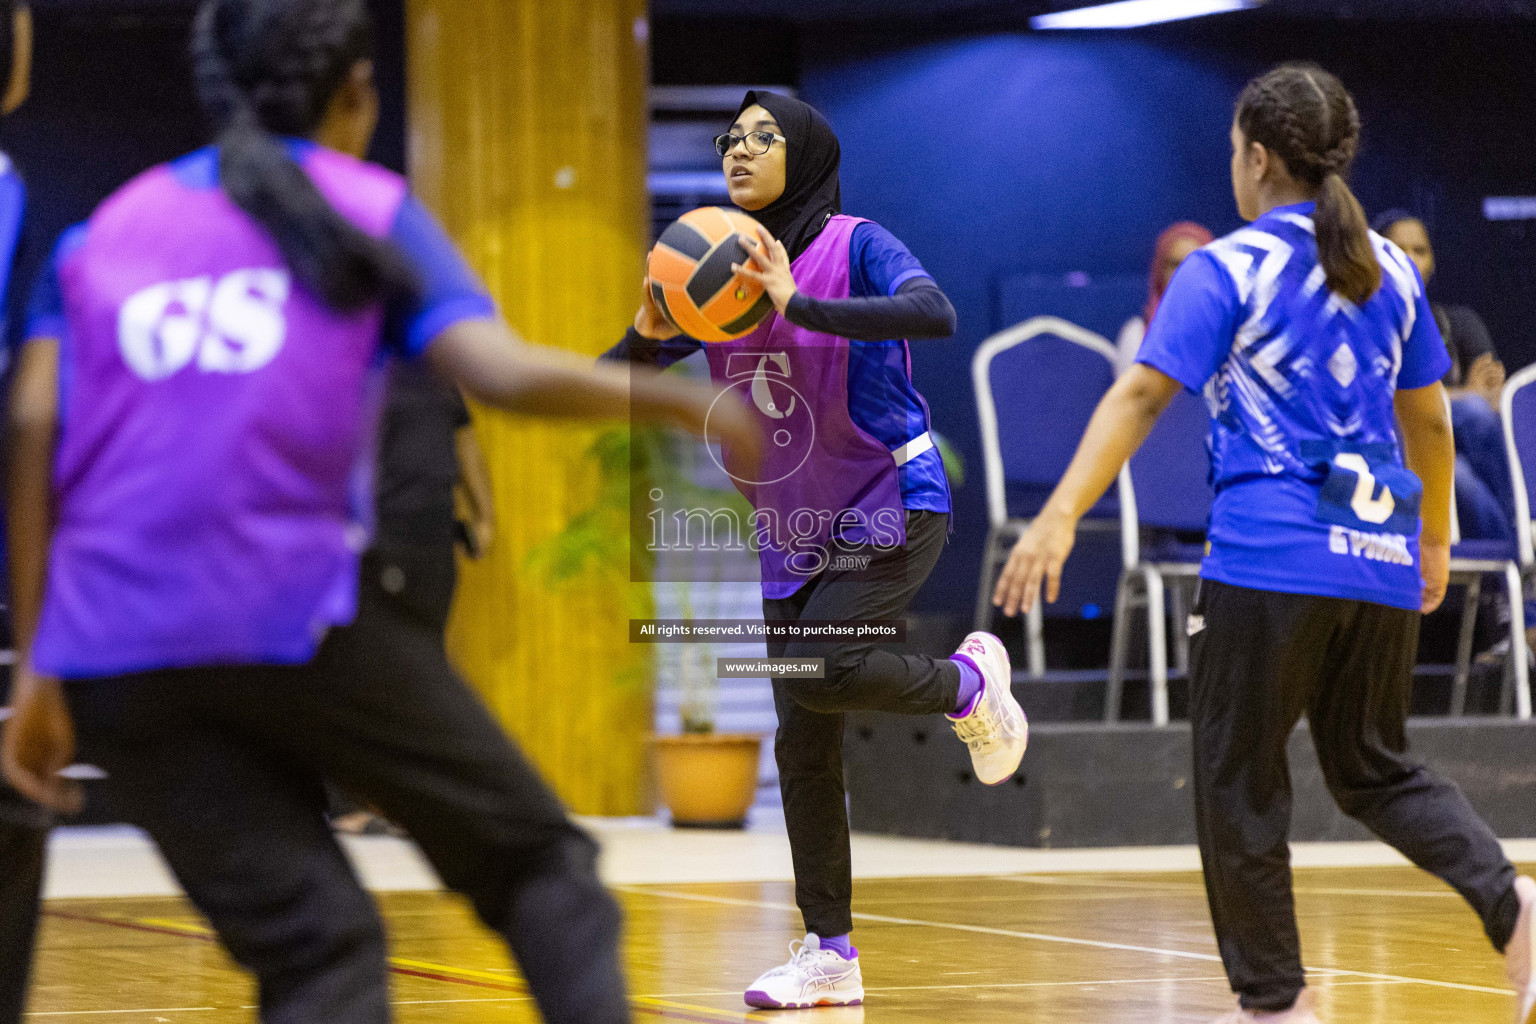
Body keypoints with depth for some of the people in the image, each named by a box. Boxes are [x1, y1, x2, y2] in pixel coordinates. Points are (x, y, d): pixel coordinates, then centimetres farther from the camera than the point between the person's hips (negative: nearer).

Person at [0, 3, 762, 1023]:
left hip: (116, 658, 4)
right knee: (534, 860, 12)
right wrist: (689, 401, 6)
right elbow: (504, 374, -7)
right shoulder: (369, 212, 8)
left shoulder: (104, 232, 18)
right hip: (298, 615, -3)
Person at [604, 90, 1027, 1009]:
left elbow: (934, 314, -33)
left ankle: (969, 682, 5)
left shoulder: (855, 246, -12)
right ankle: (831, 955, 9)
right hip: (794, 533, 6)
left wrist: (801, 305, -39)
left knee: (818, 671, -26)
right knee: (803, 744, 1)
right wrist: (651, 332, -20)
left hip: (891, 510, -6)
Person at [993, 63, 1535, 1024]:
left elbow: (1141, 396, -14)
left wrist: (1060, 518, -19)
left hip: (1270, 558, -6)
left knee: (1240, 781, 6)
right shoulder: (1391, 269, 13)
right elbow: (1429, 421, 20)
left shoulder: (1228, 270, -4)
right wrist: (1435, 541, 33)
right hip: (1381, 555, 6)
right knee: (1376, 769, 17)